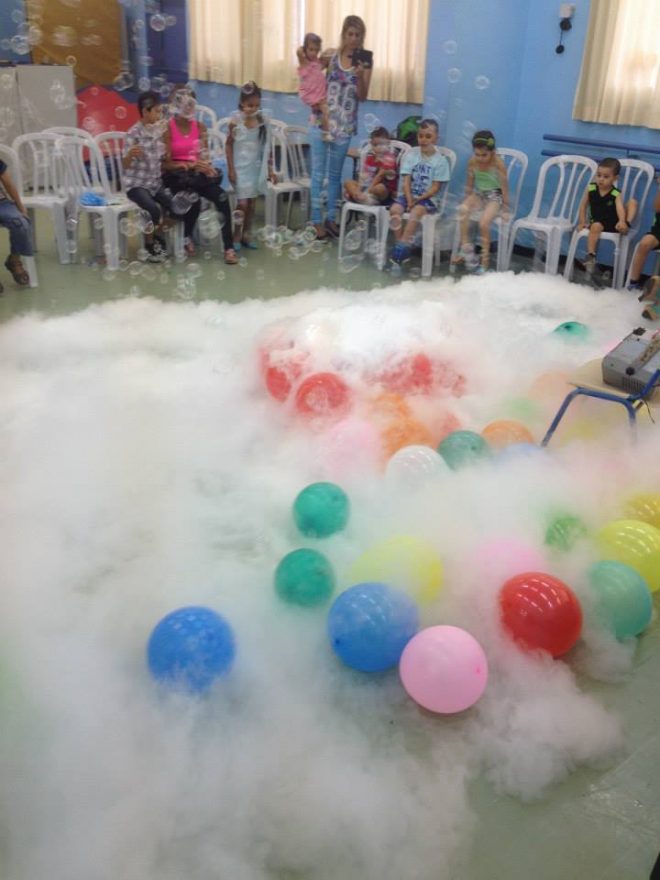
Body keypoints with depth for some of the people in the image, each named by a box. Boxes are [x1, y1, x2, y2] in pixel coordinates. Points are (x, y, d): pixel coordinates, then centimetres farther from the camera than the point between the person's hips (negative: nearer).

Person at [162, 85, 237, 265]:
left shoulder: (200, 126, 10)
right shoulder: (167, 129, -4)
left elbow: (204, 156, 10)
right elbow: (165, 163, -9)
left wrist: (204, 166, -15)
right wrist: (191, 164, -22)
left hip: (198, 173, 4)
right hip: (177, 176, -4)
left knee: (222, 197, -26)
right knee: (194, 198, -36)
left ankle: (228, 247, -26)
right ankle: (187, 237, -6)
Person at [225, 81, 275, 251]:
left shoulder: (262, 122, -1)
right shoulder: (235, 123, -10)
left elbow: (266, 148, 4)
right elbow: (229, 145, -5)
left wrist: (269, 169, 4)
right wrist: (230, 169, -9)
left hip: (256, 168, 4)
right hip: (240, 168, -4)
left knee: (252, 203, 8)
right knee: (242, 203, -7)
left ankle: (246, 235, 20)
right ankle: (236, 236, 8)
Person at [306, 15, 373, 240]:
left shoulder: (365, 62, 0)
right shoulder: (330, 55, -1)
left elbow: (362, 97, -5)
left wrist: (360, 76, -21)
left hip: (344, 124, 1)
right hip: (321, 120, -1)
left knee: (335, 173, 11)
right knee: (318, 172, 0)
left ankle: (331, 218, 21)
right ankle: (317, 221, 5)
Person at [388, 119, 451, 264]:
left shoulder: (440, 160, -2)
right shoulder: (411, 154, 4)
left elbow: (435, 188, -6)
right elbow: (406, 181, -2)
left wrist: (418, 199, -17)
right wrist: (409, 200, -16)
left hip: (427, 198, -3)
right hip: (409, 194, 3)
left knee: (416, 211, -34)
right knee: (394, 209, -26)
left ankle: (402, 245, -32)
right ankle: (402, 245, -20)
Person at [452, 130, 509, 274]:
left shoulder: (498, 163, -16)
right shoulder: (472, 162, -6)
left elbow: (504, 187, -10)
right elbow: (469, 184, 8)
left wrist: (505, 208, -8)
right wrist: (467, 200, 11)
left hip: (494, 196, -4)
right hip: (478, 194, 4)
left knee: (483, 222, -29)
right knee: (463, 209, -28)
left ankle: (485, 259, -13)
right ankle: (466, 248, -21)